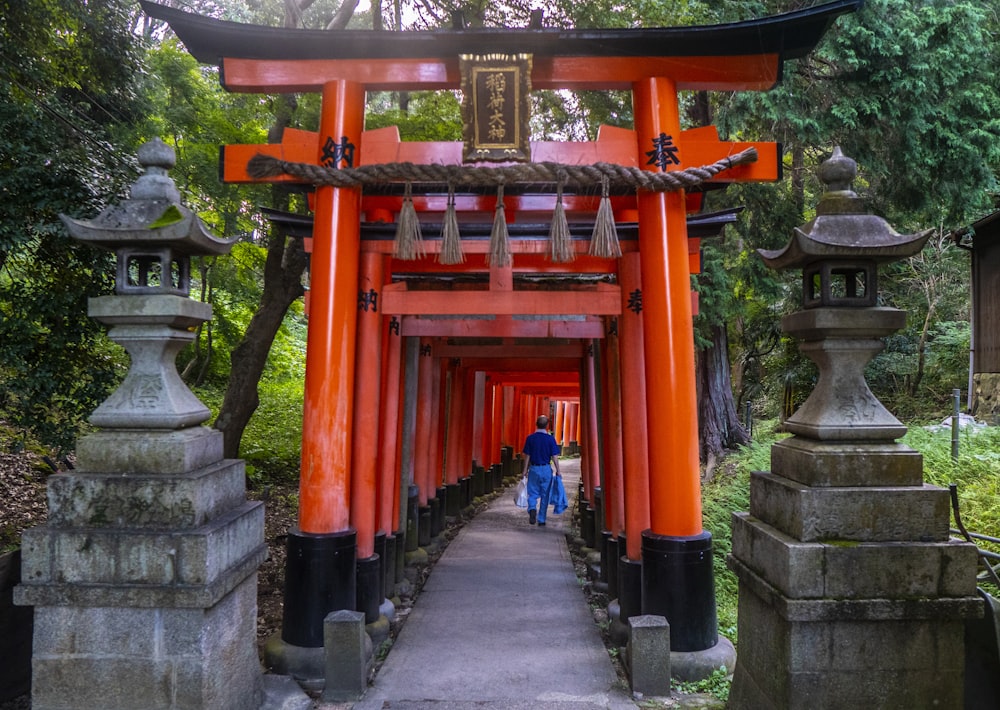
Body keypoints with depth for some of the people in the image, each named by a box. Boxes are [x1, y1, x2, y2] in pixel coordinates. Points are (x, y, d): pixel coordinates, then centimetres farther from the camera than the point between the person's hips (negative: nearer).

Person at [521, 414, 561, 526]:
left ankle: (532, 509, -19)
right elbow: (554, 457, -6)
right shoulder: (550, 438, -7)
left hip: (533, 469, 1)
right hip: (546, 470, -1)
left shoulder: (530, 438, -3)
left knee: (532, 493, 9)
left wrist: (525, 470, 10)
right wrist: (558, 471, 3)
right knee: (545, 495, 10)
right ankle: (541, 519, 15)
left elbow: (527, 456, 1)